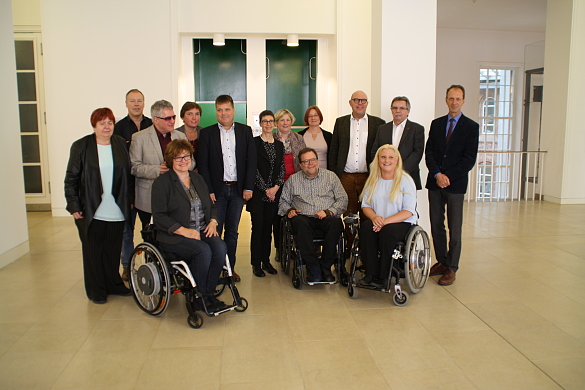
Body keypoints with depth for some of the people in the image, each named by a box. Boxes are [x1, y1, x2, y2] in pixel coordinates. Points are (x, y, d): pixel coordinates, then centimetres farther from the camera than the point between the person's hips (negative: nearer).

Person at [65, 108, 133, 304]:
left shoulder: (121, 144, 8)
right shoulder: (81, 146, -1)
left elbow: (128, 175, 12)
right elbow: (71, 179, -1)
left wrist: (130, 199, 9)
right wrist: (74, 206, -6)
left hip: (116, 211, 3)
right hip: (91, 211, -3)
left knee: (114, 250, 10)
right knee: (93, 251, 7)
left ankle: (114, 284, 27)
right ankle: (96, 290, 20)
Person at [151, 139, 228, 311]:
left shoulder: (197, 178, 18)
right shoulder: (162, 182, -1)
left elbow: (211, 205, 20)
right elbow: (159, 217, -9)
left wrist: (213, 222, -2)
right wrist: (184, 231, -19)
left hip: (203, 231, 5)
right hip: (174, 236, -5)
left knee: (220, 247, -25)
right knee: (203, 250, -31)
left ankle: (209, 293, -11)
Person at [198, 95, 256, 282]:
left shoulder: (245, 131, 7)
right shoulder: (207, 133, 2)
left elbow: (251, 160, 4)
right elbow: (203, 164, -1)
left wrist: (248, 187, -3)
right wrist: (208, 190, -8)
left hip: (238, 188, 2)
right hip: (217, 189, -1)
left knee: (232, 231, 9)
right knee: (215, 231, 1)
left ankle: (230, 267, 20)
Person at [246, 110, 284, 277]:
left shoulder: (279, 145, 13)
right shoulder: (254, 142, -2)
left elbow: (282, 168, 9)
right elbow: (253, 168, -7)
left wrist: (276, 187, -6)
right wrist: (266, 189, -10)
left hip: (274, 192, 4)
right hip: (258, 192, -4)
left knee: (268, 228, 9)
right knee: (258, 227, -2)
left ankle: (266, 261, 19)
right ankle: (256, 264, 7)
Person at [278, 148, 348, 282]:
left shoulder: (331, 176, 15)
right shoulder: (293, 180, 19)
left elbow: (343, 199, 8)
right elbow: (283, 201, 20)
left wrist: (329, 212, -8)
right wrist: (289, 210, -3)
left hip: (326, 219, 0)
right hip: (304, 217, 0)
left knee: (336, 224, -35)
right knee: (300, 223, -37)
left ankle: (325, 266, -20)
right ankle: (313, 267, -26)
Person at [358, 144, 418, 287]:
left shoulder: (406, 180, -1)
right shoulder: (373, 180, 12)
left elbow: (408, 211, -9)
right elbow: (365, 205, 8)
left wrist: (386, 221, -22)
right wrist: (374, 217, -15)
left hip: (401, 223, -3)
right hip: (377, 222, 3)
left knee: (387, 231, -35)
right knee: (365, 226, -29)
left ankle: (382, 276, -20)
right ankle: (370, 273, -24)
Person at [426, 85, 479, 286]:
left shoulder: (471, 127, 1)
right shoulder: (436, 124, 12)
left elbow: (469, 159, -5)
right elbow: (429, 152, 6)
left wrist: (448, 177, -12)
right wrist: (437, 175, -9)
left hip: (456, 184, -3)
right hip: (434, 182, 4)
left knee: (454, 229, 1)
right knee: (436, 226, 8)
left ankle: (451, 268, 9)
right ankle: (441, 262, 21)